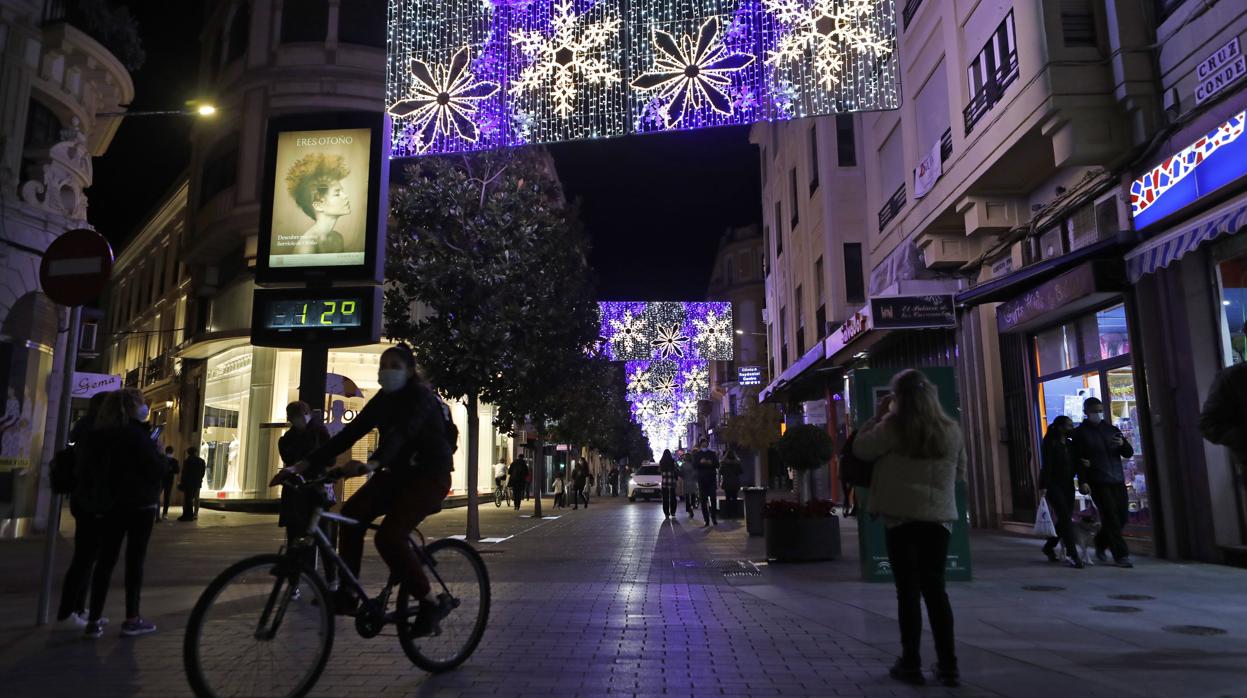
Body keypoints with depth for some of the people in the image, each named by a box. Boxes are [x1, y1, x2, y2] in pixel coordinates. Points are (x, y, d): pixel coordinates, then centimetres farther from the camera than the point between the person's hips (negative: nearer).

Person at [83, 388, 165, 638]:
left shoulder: (102, 434, 7)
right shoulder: (137, 433, -14)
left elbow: (97, 467, 15)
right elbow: (157, 469, -16)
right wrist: (161, 456, 1)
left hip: (112, 503, 6)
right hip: (140, 503, -6)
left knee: (106, 559, 8)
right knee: (135, 560, 0)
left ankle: (94, 621, 7)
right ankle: (132, 620, 5)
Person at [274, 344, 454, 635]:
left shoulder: (421, 396, -17)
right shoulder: (383, 400, 4)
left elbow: (401, 432, -36)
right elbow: (349, 433, -4)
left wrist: (372, 464, -54)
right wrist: (304, 464, -14)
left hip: (430, 475, -7)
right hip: (398, 472, 7)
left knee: (389, 536, -22)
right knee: (352, 513, -15)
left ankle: (431, 603, -7)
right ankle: (347, 594, -5)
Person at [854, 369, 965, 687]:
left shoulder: (892, 427, -11)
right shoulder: (951, 430, 4)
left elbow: (861, 449, -1)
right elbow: (961, 474, 15)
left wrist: (878, 418, 6)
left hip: (901, 517, -3)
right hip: (939, 517, 4)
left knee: (908, 590, 4)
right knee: (935, 589, 11)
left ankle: (911, 664, 10)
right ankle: (948, 665, 14)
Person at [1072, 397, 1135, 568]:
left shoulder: (1111, 429, 14)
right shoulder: (1081, 432, 0)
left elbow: (1129, 453, 15)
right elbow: (1078, 459, -5)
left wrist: (1122, 444, -8)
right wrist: (1082, 481, -14)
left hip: (1118, 481, 5)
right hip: (1098, 482, -5)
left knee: (1121, 518, 8)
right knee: (1111, 518, -7)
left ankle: (1100, 544, 29)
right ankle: (1121, 555, 1)